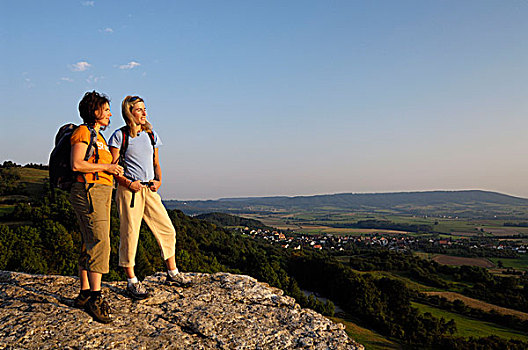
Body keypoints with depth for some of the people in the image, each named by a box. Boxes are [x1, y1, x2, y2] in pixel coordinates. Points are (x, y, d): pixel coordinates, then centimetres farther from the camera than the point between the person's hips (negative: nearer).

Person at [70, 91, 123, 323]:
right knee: (99, 242, -16)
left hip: (102, 192, 10)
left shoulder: (99, 136, 23)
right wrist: (106, 167, -12)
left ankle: (84, 294, 16)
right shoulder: (83, 132, -6)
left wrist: (113, 169, 8)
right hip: (89, 191, -10)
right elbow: (76, 165, -17)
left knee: (91, 245, 10)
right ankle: (96, 297, -15)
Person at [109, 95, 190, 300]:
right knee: (129, 234, -2)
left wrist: (158, 180, 1)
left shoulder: (151, 135, 15)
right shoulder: (120, 136, -1)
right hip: (129, 190, -5)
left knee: (167, 230, 6)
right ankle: (131, 281, 10)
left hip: (149, 190, 5)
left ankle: (172, 273, 21)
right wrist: (128, 183, -15)